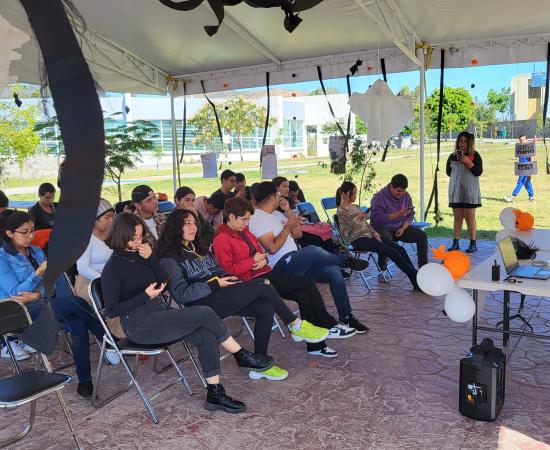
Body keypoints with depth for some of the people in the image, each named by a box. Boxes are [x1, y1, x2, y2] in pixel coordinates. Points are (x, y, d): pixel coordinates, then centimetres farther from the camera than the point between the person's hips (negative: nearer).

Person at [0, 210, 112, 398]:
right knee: (75, 303, -28)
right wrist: (39, 272, -24)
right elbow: (15, 293, -12)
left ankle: (84, 380, -22)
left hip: (40, 304, 6)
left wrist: (37, 294, -14)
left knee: (77, 325, -26)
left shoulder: (36, 251, 15)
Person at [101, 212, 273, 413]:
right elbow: (111, 310, -11)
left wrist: (150, 258, -6)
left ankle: (215, 394, -7)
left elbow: (164, 281, 9)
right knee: (204, 314, -19)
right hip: (139, 326, -7)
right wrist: (145, 295, -20)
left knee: (207, 336, -16)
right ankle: (243, 356, -3)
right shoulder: (113, 268, -10)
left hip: (159, 313, 7)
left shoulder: (138, 255, 9)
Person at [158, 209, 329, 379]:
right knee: (262, 285, -22)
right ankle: (297, 326, -7)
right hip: (203, 304, -8)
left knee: (266, 308, -19)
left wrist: (229, 278, 4)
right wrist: (216, 284, -14)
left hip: (221, 295, 8)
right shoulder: (170, 258, -3)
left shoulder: (200, 249, 22)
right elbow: (180, 294, -13)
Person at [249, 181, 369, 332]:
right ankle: (345, 259, -2)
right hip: (280, 268, -9)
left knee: (333, 271, -9)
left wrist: (290, 213, 6)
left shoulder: (276, 213, 18)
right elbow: (273, 248, -20)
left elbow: (297, 235, 17)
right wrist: (288, 226, -12)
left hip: (295, 263, 9)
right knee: (313, 251, -32)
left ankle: (345, 317, 0)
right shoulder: (257, 219, -10)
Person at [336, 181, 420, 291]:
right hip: (358, 240, -8)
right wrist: (357, 218, -19)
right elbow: (344, 232, -12)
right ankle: (416, 279, -19)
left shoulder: (355, 207, 21)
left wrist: (375, 234, 7)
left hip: (369, 236, 8)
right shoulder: (341, 210, -4)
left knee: (400, 249, -10)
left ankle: (416, 281, -15)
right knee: (393, 252, -22)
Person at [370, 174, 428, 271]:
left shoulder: (406, 196, 3)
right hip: (382, 228, -6)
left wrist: (403, 228, -11)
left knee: (422, 235, -10)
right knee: (387, 239, -39)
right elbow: (377, 218, -24)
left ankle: (423, 265, 1)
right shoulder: (379, 196, -16)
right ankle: (382, 268, -22)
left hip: (400, 227, 6)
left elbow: (410, 215, 8)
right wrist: (398, 214, -27)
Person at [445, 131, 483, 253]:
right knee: (457, 217, 5)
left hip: (470, 191, -3)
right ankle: (455, 243, 8)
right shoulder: (452, 156, 8)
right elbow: (448, 172, 17)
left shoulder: (475, 156, -1)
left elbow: (479, 172, -10)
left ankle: (473, 244, 3)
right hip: (455, 190, 3)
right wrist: (457, 176, 2)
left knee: (470, 217, -2)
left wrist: (468, 162, -19)